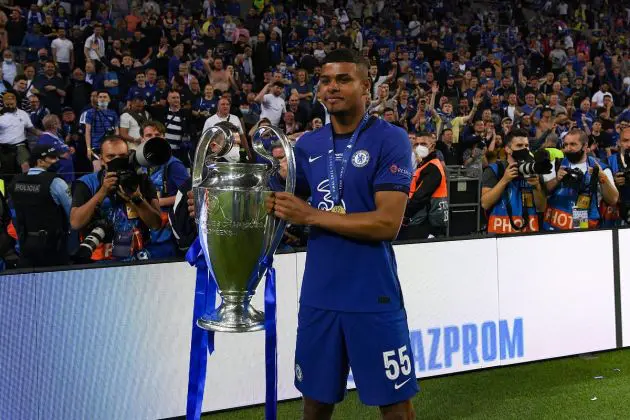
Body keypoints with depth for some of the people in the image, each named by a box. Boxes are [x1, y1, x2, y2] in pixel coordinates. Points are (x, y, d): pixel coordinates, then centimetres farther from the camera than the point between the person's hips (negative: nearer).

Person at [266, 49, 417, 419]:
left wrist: (310, 216, -15)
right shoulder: (307, 146, 8)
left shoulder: (391, 140, -8)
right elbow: (286, 205, 18)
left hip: (373, 296, -5)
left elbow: (388, 222, -17)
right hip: (318, 295, 5)